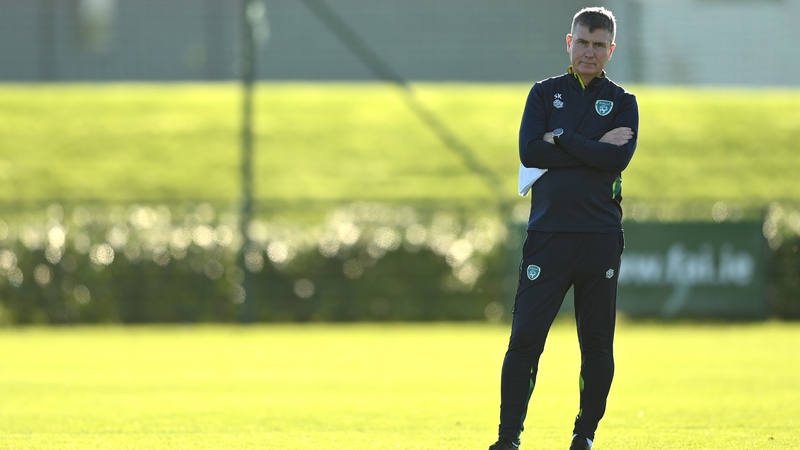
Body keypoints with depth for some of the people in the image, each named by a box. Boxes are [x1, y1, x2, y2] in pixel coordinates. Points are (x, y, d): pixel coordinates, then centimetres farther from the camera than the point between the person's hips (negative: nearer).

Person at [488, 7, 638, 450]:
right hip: (548, 233, 0)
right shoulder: (544, 93, 11)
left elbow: (619, 158, -9)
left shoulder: (622, 102, 9)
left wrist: (561, 139, -8)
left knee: (597, 342, 4)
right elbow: (529, 151, -6)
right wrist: (593, 148, -8)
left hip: (600, 237, 0)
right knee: (525, 338, -7)